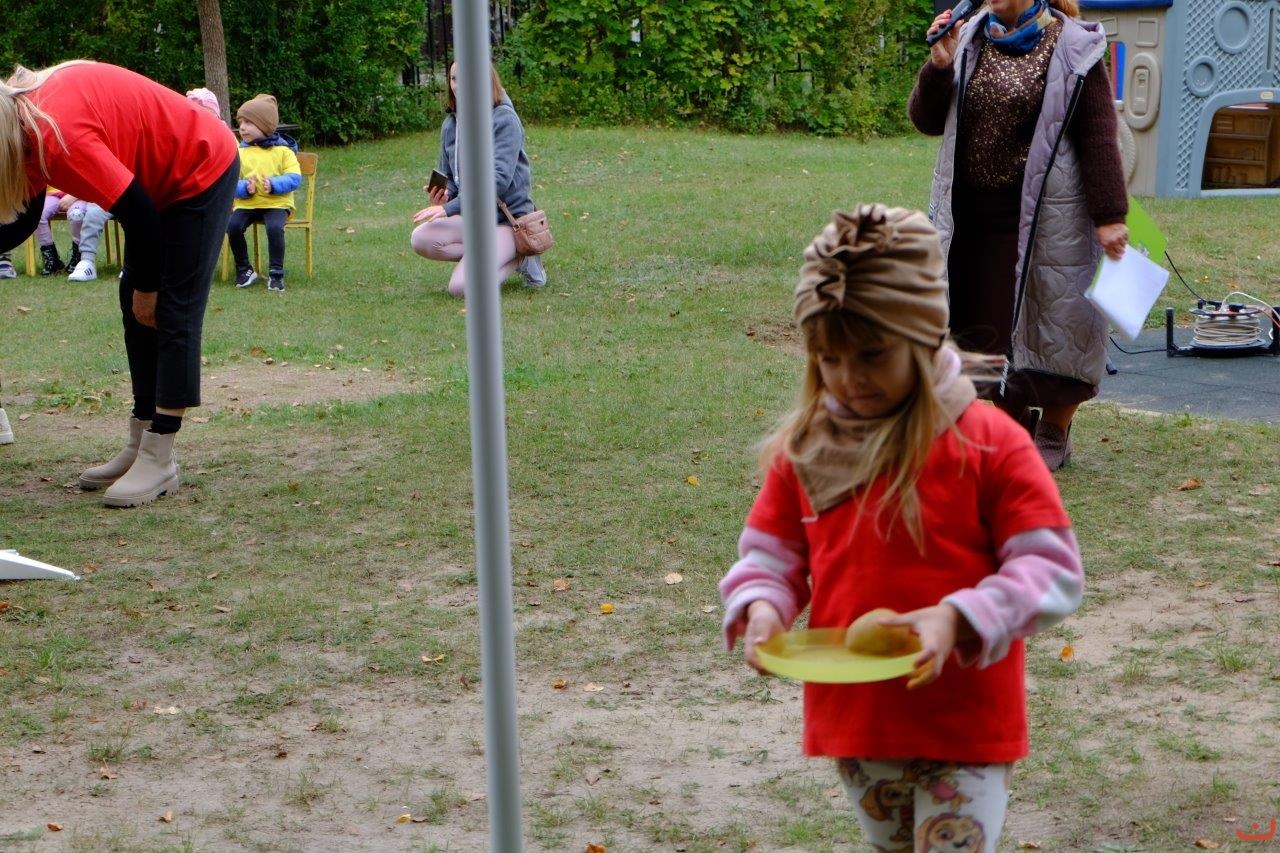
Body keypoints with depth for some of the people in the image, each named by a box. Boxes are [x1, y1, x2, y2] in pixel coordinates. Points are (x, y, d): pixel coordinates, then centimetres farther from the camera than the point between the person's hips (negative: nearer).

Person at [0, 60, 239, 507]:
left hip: (201, 173, -10)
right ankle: (139, 447, 15)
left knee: (172, 313, -10)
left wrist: (146, 288, -13)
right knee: (137, 307, 9)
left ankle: (159, 462, -9)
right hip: (164, 181, 10)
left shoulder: (59, 138, -33)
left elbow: (138, 214, -27)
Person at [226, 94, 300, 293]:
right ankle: (244, 269, -5)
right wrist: (244, 188, -17)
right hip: (247, 203, 3)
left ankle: (276, 274, -17)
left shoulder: (283, 150, 3)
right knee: (233, 226, -25)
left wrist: (274, 185, -22)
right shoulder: (240, 152, 10)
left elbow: (294, 178, -5)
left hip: (277, 202, -3)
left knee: (275, 228, -33)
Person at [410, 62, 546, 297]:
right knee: (420, 239, -22)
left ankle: (518, 259, 1)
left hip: (508, 218, -7)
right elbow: (448, 178, 16)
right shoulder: (450, 124, 8)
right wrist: (443, 195, -10)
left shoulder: (504, 119, -12)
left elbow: (499, 178, -22)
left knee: (461, 286, -27)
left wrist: (450, 208, -29)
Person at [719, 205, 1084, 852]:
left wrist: (958, 619, -28)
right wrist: (760, 607, -15)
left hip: (965, 724, -4)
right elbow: (769, 552, 8)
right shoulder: (803, 450, 1)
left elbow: (1053, 569, -13)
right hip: (853, 722, 5)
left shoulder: (988, 442, -12)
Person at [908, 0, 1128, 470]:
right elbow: (926, 120, 5)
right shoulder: (969, 40, 6)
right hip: (971, 213, 5)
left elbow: (1098, 137, -8)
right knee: (982, 323, 9)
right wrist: (939, 65, -12)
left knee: (1047, 321, 3)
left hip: (1043, 216, -5)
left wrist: (1109, 216, -11)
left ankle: (1054, 432, 23)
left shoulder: (1073, 49, -8)